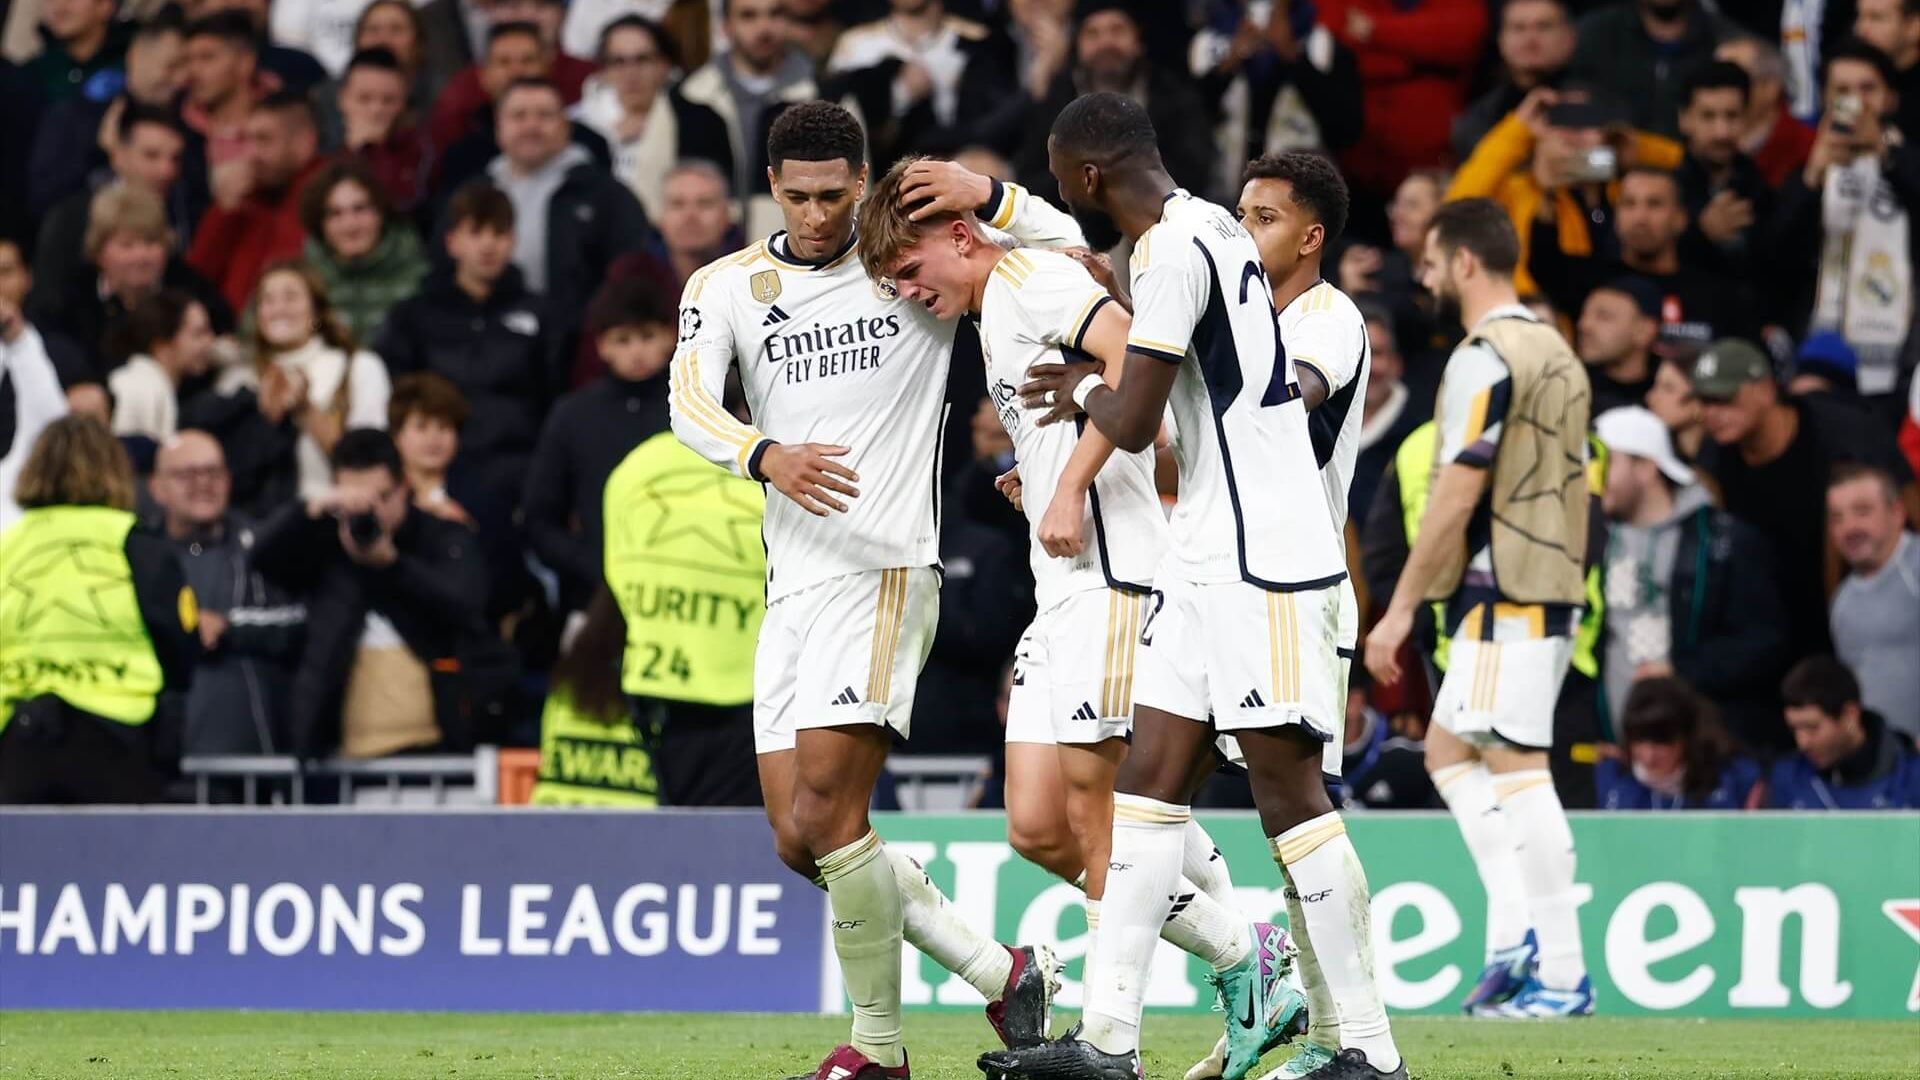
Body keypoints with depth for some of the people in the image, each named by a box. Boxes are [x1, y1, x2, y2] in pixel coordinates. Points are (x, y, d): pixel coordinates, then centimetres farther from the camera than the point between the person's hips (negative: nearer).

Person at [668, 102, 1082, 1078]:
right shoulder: (726, 287, 8)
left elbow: (1074, 255, 3)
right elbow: (689, 406, -7)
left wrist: (986, 197, -15)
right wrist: (766, 455, -28)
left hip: (883, 576, -5)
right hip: (791, 587, 5)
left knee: (825, 816, -16)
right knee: (798, 841, 3)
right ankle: (1003, 975, 15)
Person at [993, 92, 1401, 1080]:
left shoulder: (1174, 252, -15)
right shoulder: (1210, 229, 15)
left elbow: (1134, 425, -17)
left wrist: (1083, 389, 3)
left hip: (1263, 564, -10)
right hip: (1207, 556, 10)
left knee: (1288, 795, -8)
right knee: (1150, 780, 6)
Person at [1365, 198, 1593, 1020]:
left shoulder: (1486, 357, -13)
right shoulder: (1554, 350, 16)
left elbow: (1456, 495, -17)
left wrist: (1399, 609, -14)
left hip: (1504, 596, -10)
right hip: (1556, 585, 10)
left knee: (1517, 769, -8)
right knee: (1449, 750, 16)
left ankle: (1562, 974, -9)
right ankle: (1516, 932, 5)